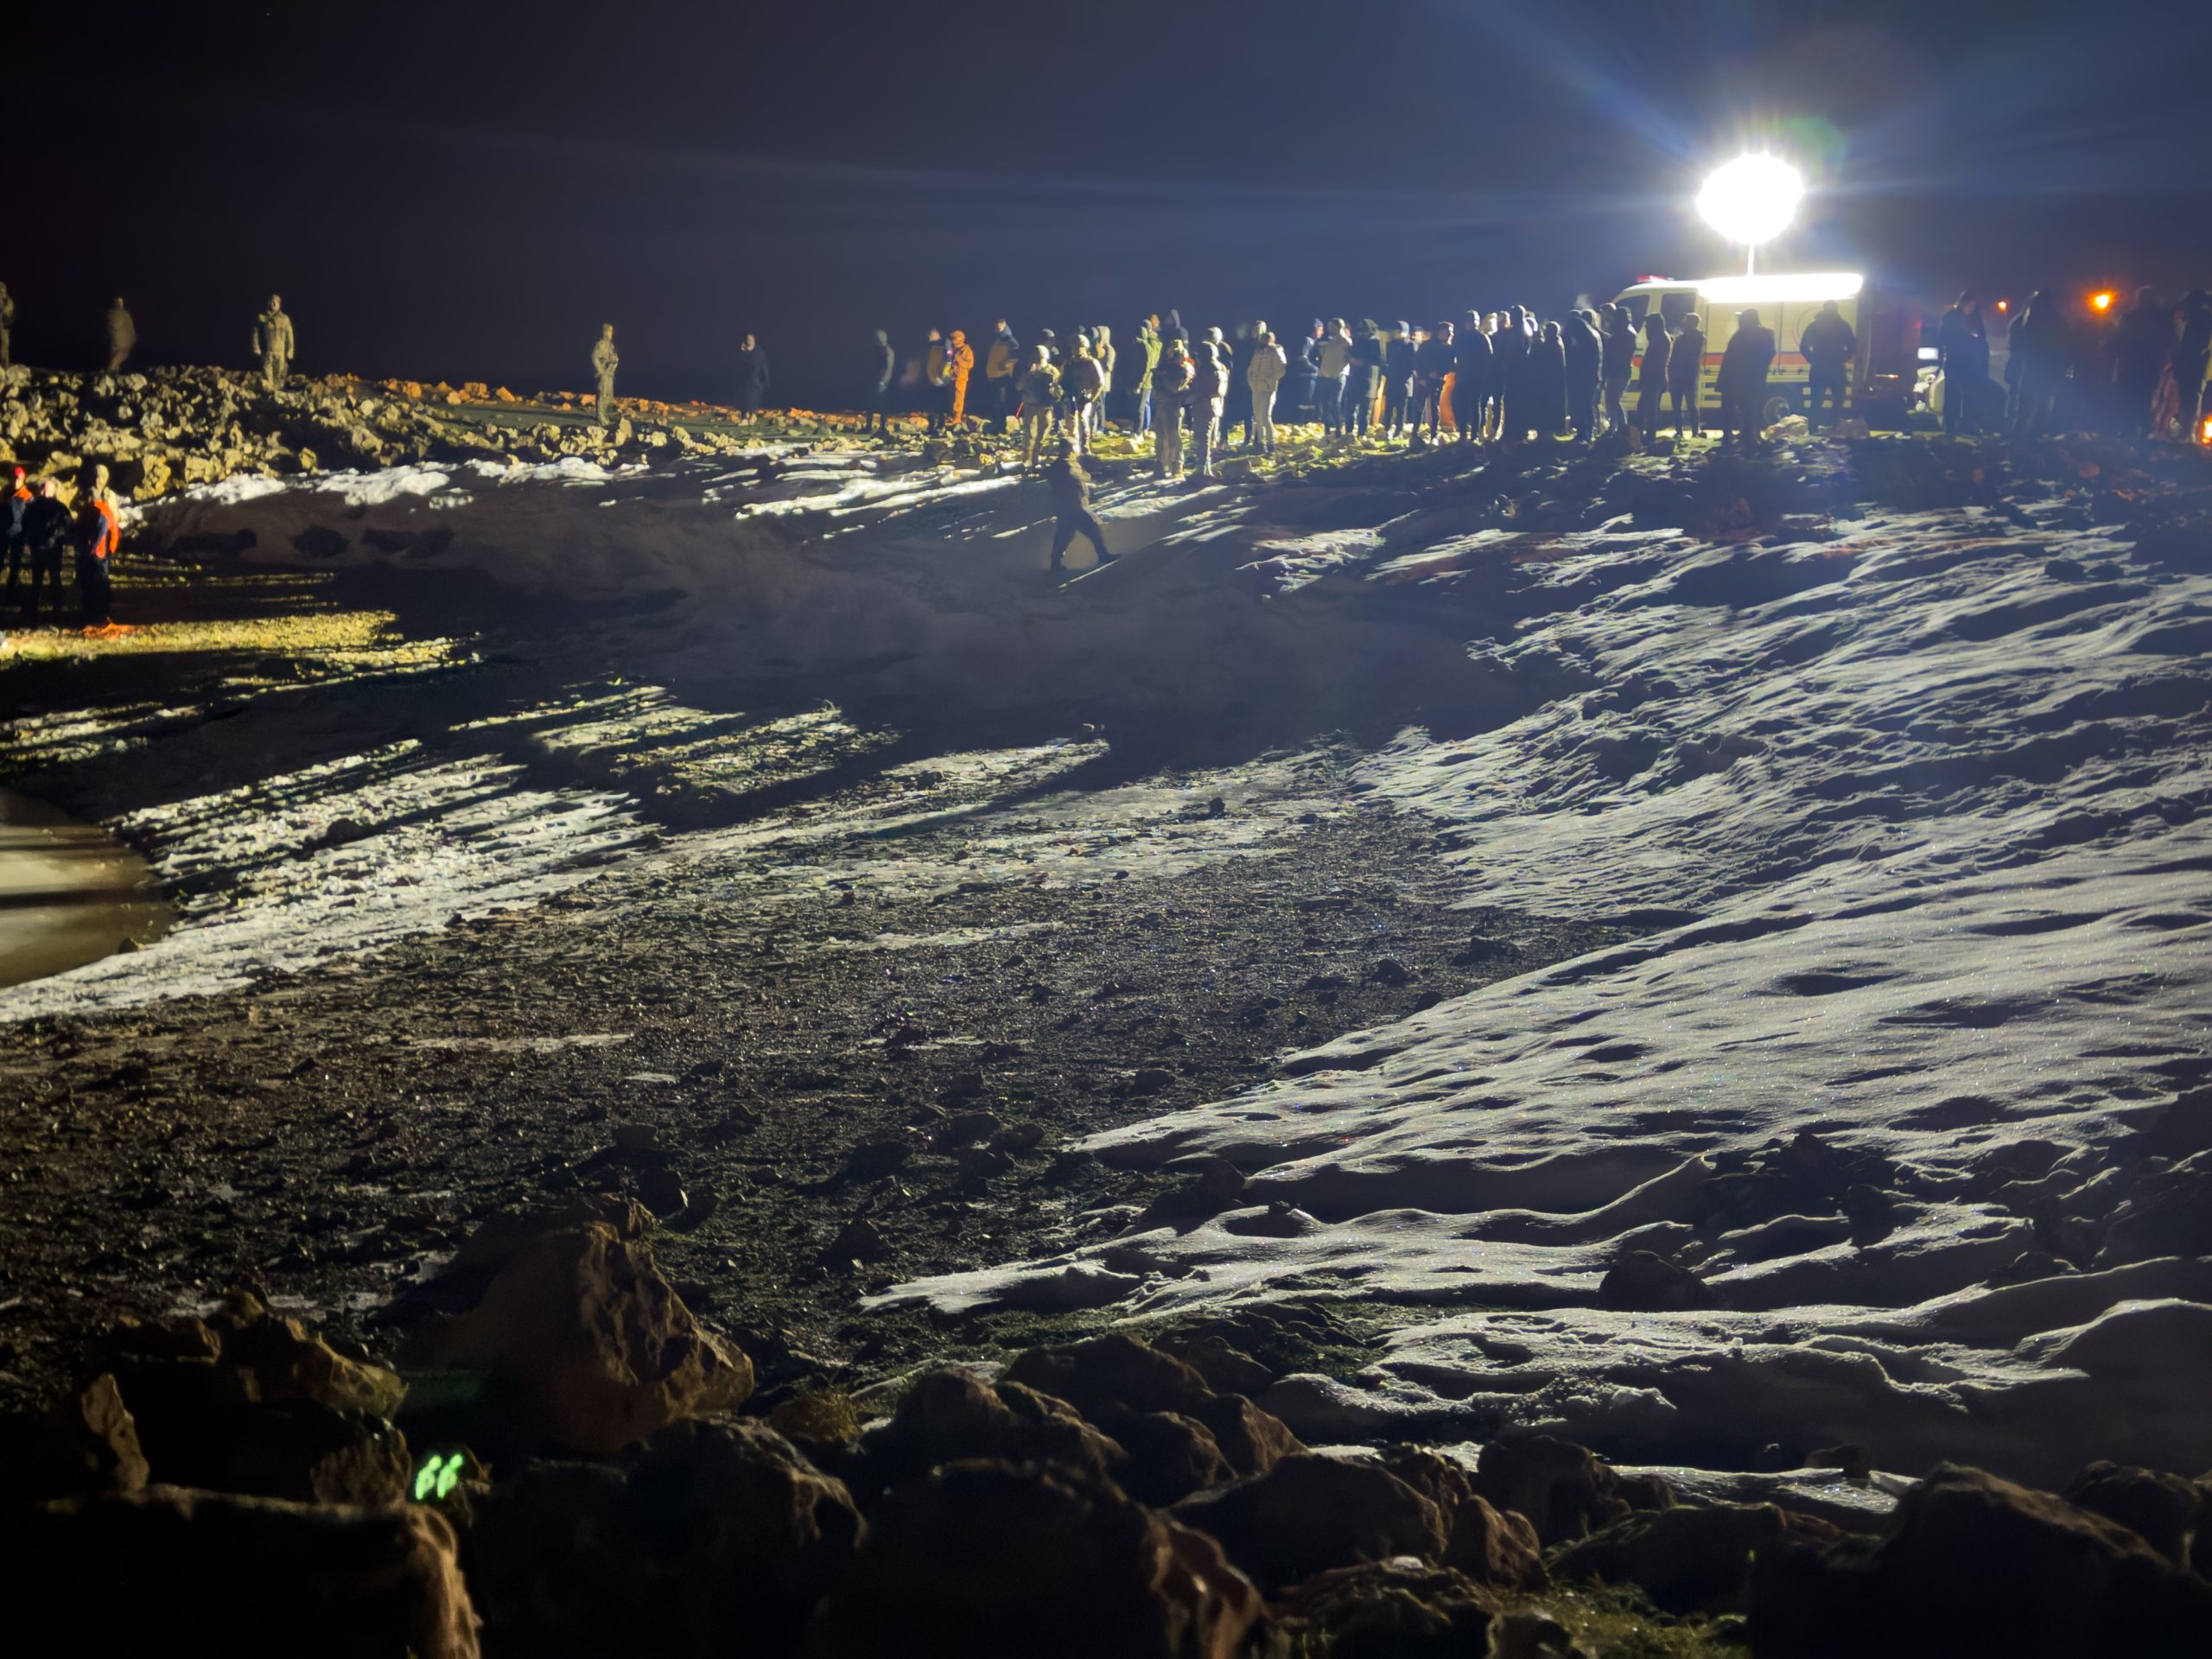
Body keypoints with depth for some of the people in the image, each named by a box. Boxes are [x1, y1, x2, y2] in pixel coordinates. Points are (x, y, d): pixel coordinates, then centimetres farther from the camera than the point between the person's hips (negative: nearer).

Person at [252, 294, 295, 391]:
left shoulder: (285, 319, 10)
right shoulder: (261, 318, 8)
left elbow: (289, 336, 8)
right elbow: (256, 334, 6)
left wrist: (289, 352, 1)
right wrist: (256, 349, -5)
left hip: (281, 353, 1)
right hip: (267, 352, -1)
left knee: (279, 377, -1)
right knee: (267, 376, -10)